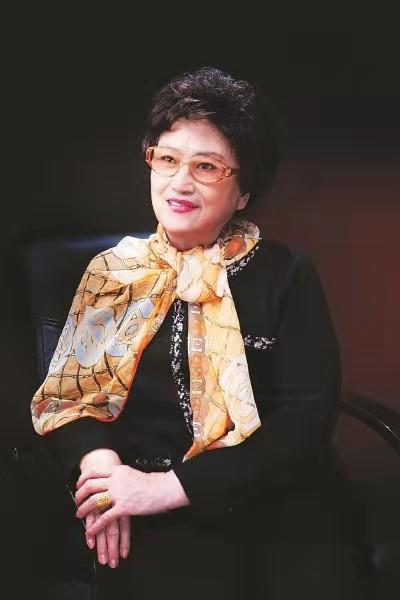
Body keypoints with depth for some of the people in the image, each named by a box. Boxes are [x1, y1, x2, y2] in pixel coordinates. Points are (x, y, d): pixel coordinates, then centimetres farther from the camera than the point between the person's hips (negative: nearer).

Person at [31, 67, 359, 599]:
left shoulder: (286, 276, 0)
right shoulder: (113, 272, 9)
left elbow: (307, 421, -7)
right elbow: (64, 393, 10)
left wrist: (171, 486, -15)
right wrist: (96, 461, -13)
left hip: (268, 532, -1)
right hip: (145, 537, 1)